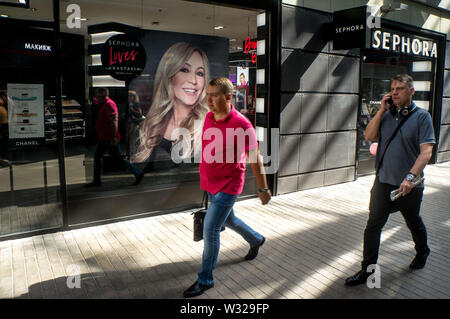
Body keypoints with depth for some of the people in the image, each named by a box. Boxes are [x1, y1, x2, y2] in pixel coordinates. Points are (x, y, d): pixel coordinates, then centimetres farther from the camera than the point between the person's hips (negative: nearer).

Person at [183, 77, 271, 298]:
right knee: (228, 220, 25)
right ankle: (256, 240, 54)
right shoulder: (209, 117, 0)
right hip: (210, 184, 8)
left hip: (228, 187, -8)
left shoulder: (241, 125, -21)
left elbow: (255, 159, -14)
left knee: (210, 230, -6)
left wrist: (263, 189, -7)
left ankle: (205, 279, 14)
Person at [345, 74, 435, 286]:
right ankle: (367, 269, 11)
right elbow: (369, 136, -4)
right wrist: (381, 110, -9)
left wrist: (411, 177, -26)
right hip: (383, 181, 3)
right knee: (373, 224, 1)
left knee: (414, 223, 19)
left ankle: (422, 252, 49)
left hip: (409, 185, -3)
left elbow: (426, 151, -15)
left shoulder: (421, 116, -7)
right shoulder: (386, 114, 6)